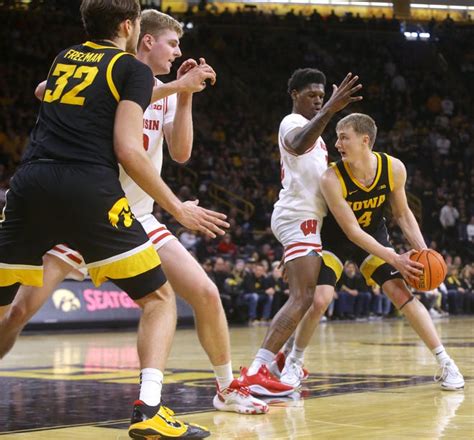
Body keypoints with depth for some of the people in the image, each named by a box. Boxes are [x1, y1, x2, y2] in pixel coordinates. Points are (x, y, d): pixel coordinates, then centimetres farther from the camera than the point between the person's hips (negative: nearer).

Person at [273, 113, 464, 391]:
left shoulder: (394, 169, -21)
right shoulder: (332, 178, -30)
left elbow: (402, 213, -3)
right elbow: (351, 231, -26)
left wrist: (422, 250, -17)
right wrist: (393, 258, -28)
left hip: (374, 236, 2)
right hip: (336, 240, -2)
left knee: (402, 293, -10)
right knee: (320, 300, -16)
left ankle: (445, 362, -4)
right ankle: (294, 362, 7)